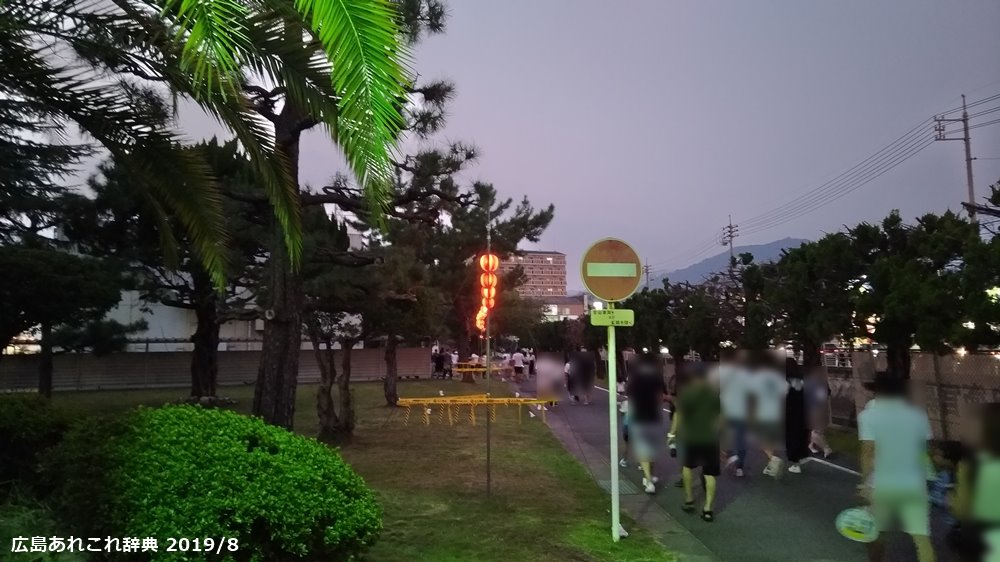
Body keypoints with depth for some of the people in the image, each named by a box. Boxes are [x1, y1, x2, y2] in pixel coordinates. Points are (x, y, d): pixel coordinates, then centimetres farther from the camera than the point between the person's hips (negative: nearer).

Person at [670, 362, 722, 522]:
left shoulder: (685, 392, -8)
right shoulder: (715, 393, 4)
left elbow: (678, 414, -10)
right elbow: (719, 416, 9)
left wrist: (673, 432, 0)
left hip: (691, 436, -1)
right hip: (711, 437, 2)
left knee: (688, 466, 21)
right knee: (710, 474, 5)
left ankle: (689, 501, 25)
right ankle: (708, 508, 0)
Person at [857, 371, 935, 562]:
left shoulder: (869, 414, -7)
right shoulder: (918, 414, 5)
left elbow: (868, 451, -14)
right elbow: (923, 449, 12)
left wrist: (866, 483, -12)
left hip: (881, 485, -2)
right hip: (913, 484, 2)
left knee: (875, 532, 17)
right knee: (922, 537, -1)